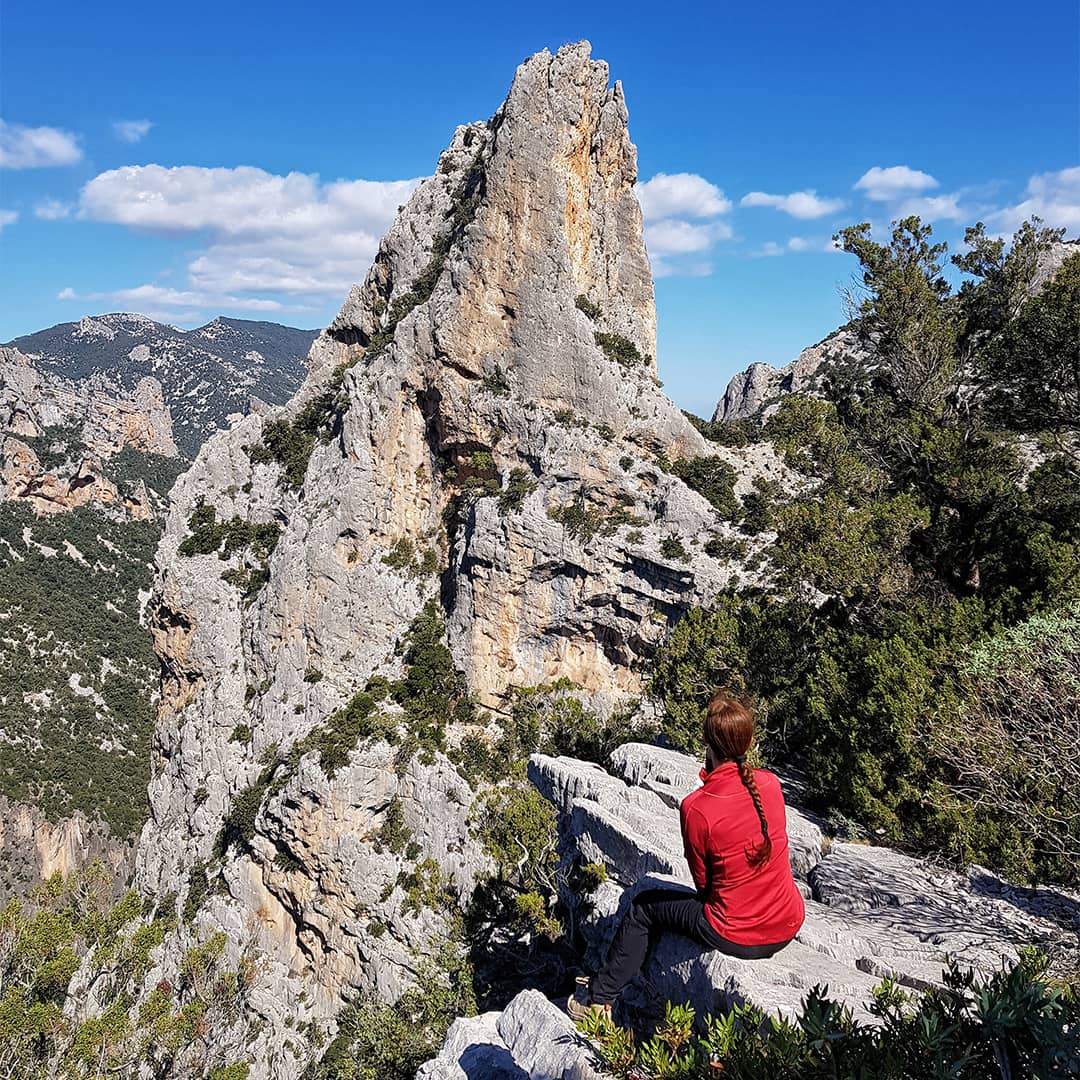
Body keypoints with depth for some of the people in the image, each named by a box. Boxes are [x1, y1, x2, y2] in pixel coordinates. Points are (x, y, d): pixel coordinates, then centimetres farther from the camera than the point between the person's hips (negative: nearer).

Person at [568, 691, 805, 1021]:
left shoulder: (695, 808, -22)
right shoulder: (771, 783, -8)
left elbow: (703, 882, -7)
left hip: (737, 937, -5)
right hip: (789, 925, 6)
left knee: (644, 907, 16)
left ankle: (600, 1000, 28)